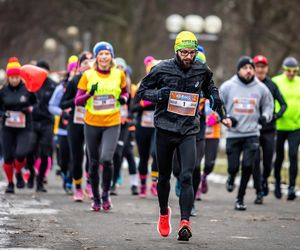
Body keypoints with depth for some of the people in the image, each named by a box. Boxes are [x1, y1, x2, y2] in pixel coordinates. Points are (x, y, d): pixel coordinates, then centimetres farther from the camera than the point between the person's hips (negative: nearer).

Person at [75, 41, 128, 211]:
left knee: (107, 159, -18)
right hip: (92, 124, 1)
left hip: (112, 124, -1)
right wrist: (90, 94, -19)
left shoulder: (119, 74, 2)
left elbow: (125, 92, 19)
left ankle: (106, 192, 5)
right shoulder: (88, 75, -1)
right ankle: (96, 198, 23)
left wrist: (123, 98, -4)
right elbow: (77, 101, 0)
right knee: (94, 162, 8)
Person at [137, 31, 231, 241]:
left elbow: (210, 90, 24)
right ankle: (164, 213, 36)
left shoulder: (202, 71, 3)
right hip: (165, 128, 0)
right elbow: (142, 91, 4)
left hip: (188, 130, 0)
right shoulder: (162, 69, -5)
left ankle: (185, 221, -18)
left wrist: (222, 114, 21)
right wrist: (158, 94, -16)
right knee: (164, 176, 13)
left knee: (187, 177, -14)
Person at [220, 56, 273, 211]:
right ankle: (231, 178, 38)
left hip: (252, 134, 0)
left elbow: (268, 105, 18)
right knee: (233, 167, -1)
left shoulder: (261, 88, 4)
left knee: (247, 166, -11)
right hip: (233, 134, 0)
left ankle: (240, 198, 5)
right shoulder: (228, 86, -1)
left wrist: (265, 116, -2)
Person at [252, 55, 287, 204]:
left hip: (269, 129, 1)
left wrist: (277, 115, -8)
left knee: (268, 162, 3)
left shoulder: (272, 85, 4)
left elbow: (283, 104, 8)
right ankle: (259, 193, 4)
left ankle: (264, 179, 34)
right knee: (255, 161, -5)